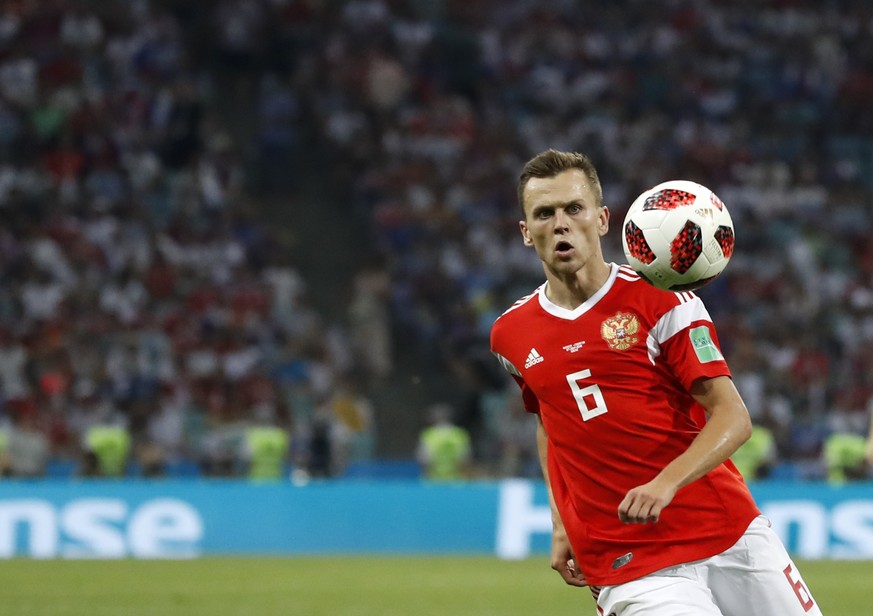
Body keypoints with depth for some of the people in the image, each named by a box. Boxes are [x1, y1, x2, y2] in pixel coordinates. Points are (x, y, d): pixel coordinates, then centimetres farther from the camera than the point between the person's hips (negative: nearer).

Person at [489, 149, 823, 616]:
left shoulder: (660, 300, -4)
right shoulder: (511, 336, 7)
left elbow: (733, 417, -10)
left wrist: (666, 483, -26)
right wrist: (561, 524, 18)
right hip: (625, 568, 1)